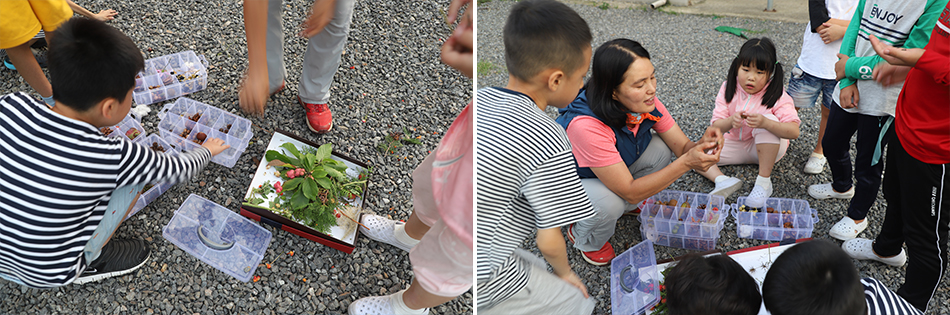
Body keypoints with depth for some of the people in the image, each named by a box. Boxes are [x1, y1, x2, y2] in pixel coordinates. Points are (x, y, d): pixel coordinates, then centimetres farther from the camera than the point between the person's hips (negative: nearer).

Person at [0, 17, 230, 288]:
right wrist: (207, 151, 13)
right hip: (48, 274, -5)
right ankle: (92, 260, 10)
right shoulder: (117, 158, -27)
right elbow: (179, 170, -9)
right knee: (133, 176, -1)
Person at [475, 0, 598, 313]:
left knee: (537, 268, 30)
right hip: (481, 281, -8)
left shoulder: (480, 98, 2)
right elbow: (550, 240, -14)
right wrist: (565, 273, 11)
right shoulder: (548, 143, -21)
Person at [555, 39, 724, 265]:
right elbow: (630, 192, -35)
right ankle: (586, 240, 0)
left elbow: (682, 146, -11)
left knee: (660, 149, -13)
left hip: (614, 172, 6)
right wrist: (686, 163, -42)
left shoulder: (646, 103, -19)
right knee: (608, 203, -35)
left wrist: (702, 146, -35)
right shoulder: (585, 126, -41)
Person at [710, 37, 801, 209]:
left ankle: (764, 182, -30)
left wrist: (764, 123, -51)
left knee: (769, 119, -35)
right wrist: (730, 122, -42)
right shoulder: (729, 89, -10)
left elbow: (794, 131, -32)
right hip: (736, 145, 3)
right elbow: (716, 126, -17)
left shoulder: (776, 96, -19)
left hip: (768, 148, -3)